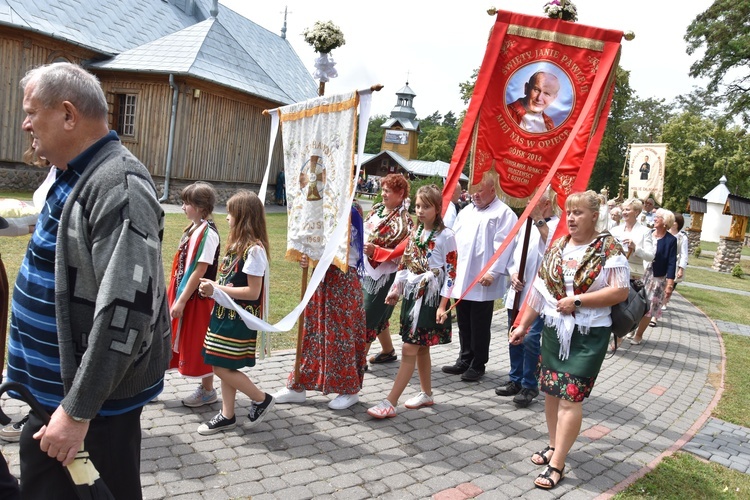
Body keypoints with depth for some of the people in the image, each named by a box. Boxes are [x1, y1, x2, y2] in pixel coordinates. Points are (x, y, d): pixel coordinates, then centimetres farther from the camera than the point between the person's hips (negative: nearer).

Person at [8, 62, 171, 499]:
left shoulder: (119, 187, -25)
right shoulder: (72, 178, 8)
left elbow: (125, 312, -30)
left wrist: (78, 409, -26)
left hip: (97, 395, -9)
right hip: (54, 386, 9)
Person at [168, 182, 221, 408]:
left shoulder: (208, 233, -19)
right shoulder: (193, 228, 8)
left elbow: (200, 271, -21)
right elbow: (183, 266, 12)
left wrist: (181, 301, -19)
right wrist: (175, 296, 14)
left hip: (196, 298, -8)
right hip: (182, 293, 8)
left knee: (198, 343, 5)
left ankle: (208, 391, 22)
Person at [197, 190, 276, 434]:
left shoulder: (254, 249, -19)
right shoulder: (237, 245, 9)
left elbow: (253, 292, -21)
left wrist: (216, 289, -20)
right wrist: (214, 286, -1)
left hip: (239, 320, -9)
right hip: (225, 314, 9)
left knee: (222, 368, -3)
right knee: (224, 368, 13)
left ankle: (261, 399, 15)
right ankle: (227, 416, 26)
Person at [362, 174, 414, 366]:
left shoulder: (403, 221, -16)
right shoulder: (377, 209, 7)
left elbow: (401, 254, -21)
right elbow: (364, 232, 20)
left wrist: (375, 251, -27)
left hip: (383, 275, -8)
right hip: (366, 270, 8)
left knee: (368, 317, -2)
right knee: (378, 314, 20)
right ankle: (388, 351, 37)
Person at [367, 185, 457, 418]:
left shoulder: (446, 236, -9)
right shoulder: (415, 233, 10)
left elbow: (451, 272, -11)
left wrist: (442, 305, -15)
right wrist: (396, 289, 12)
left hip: (430, 297, -7)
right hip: (411, 294, 7)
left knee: (409, 349, -8)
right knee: (420, 347, 15)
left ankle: (390, 403, -6)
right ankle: (426, 394, 29)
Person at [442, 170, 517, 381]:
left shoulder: (504, 213, -5)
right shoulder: (466, 211, 17)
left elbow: (502, 246, -12)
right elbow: (454, 239, 18)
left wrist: (492, 272, -18)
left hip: (482, 282, -7)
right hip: (461, 279, 7)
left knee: (479, 327, 4)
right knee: (464, 324, 15)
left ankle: (478, 365, 16)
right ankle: (465, 360, 27)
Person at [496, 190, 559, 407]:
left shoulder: (558, 225, -5)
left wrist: (540, 221, -21)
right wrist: (513, 273, 0)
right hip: (517, 291, 7)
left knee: (530, 339, -8)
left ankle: (529, 385, 8)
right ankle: (515, 380, 27)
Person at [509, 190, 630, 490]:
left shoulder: (609, 248, -9)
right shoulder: (557, 246, 6)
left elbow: (621, 291, -15)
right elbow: (540, 288, 8)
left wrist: (577, 301, -19)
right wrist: (523, 324, 8)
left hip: (589, 334, -5)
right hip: (554, 330, 5)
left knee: (570, 397, -5)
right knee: (551, 389, 12)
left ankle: (557, 465, 4)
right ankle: (554, 445, 31)